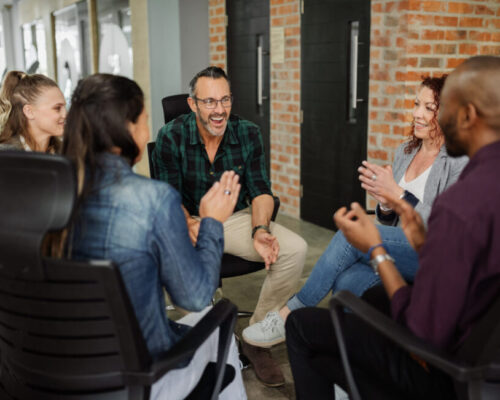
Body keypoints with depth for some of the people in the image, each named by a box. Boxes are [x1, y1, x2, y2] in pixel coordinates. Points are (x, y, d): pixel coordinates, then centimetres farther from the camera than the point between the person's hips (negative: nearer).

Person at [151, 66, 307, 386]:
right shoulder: (171, 137, -11)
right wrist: (191, 225, -32)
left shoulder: (248, 133, -3)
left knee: (295, 250, -21)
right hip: (190, 222, -2)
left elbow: (260, 190, -1)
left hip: (237, 218, 3)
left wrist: (260, 230, -21)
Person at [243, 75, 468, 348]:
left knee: (353, 232, -26)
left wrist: (397, 194, -20)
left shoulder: (461, 161, -8)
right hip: (399, 251, 6)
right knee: (347, 281, -27)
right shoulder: (405, 151, 13)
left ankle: (289, 314, -15)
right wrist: (385, 203, -8)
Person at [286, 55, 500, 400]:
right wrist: (424, 240, 1)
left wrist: (376, 250, -15)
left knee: (301, 325, 8)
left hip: (446, 368, -9)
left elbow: (425, 336, -24)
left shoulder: (459, 206, -31)